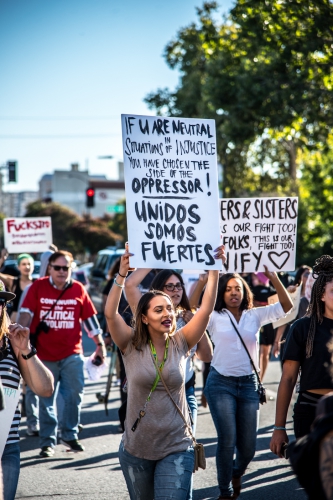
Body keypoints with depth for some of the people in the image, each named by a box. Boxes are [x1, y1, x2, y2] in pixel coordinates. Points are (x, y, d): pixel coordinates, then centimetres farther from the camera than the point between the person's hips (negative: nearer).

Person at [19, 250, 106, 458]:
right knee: (46, 400, 5)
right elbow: (26, 314, -2)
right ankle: (47, 441, 14)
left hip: (72, 354, 1)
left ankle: (70, 435, 20)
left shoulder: (78, 289, 3)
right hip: (44, 354, -1)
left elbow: (90, 317, 8)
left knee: (75, 396, 2)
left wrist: (100, 344, 9)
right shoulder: (38, 287, -1)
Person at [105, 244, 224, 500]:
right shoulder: (132, 345, -4)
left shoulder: (180, 343, -1)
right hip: (136, 449, 1)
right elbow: (110, 314, -19)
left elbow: (206, 309, -11)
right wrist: (122, 274, -30)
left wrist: (214, 270, -20)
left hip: (176, 448, -1)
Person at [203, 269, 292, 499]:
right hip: (221, 383, -3)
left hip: (248, 384, 3)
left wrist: (274, 279, -17)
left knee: (248, 445, 6)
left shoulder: (255, 315, 6)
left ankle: (237, 473, 40)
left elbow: (286, 306, -2)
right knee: (228, 440, -10)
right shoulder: (215, 317, -1)